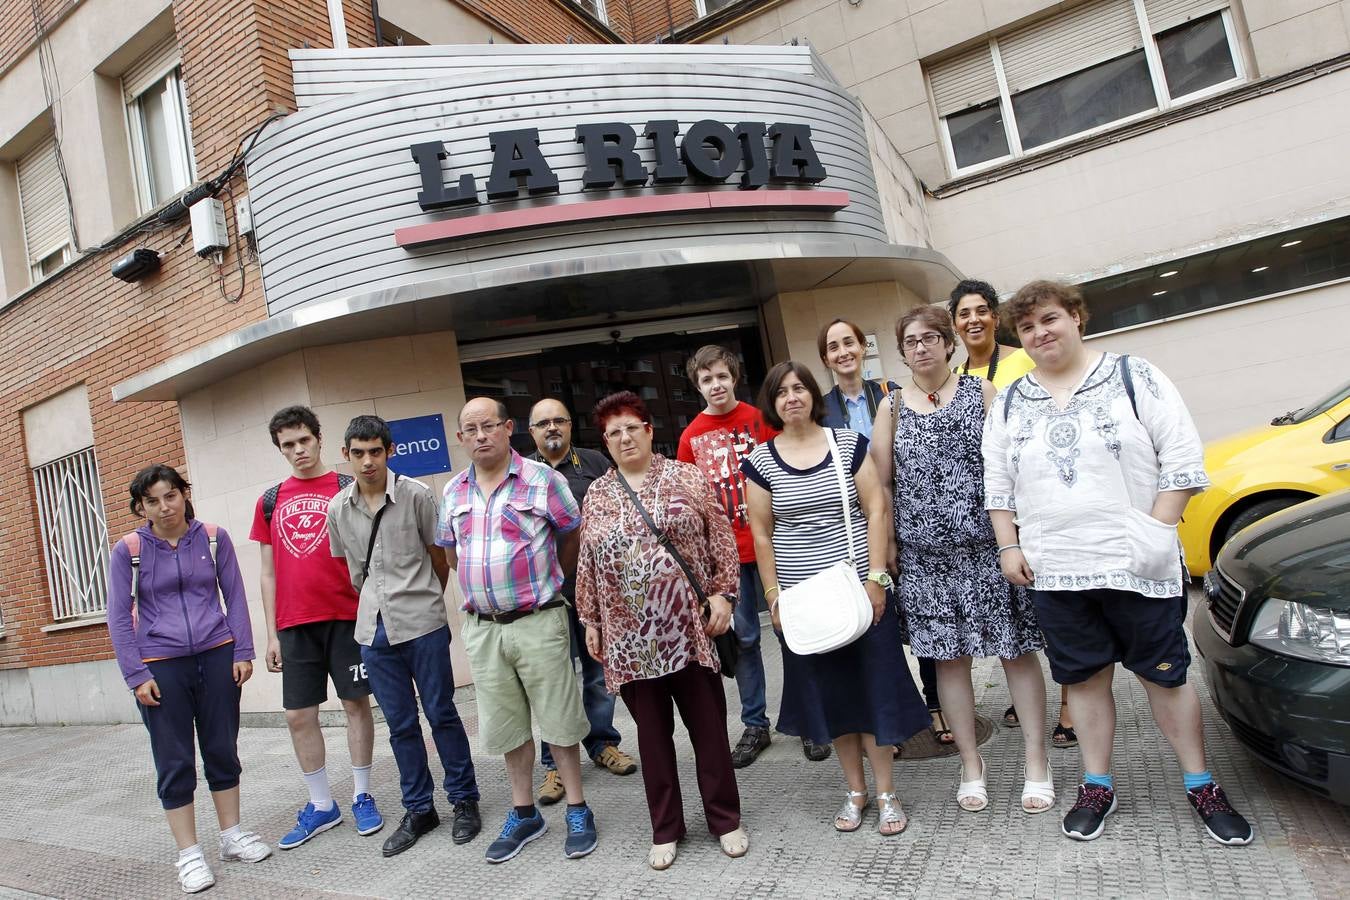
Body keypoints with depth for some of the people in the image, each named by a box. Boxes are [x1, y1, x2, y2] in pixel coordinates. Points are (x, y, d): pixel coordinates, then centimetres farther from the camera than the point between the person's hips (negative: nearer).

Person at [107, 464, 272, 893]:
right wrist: (136, 675, -6)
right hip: (161, 666, -1)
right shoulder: (128, 551, -4)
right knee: (174, 760, 5)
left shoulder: (214, 538, -1)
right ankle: (189, 854, 18)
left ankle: (232, 834, 27)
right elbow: (119, 617, -2)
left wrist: (242, 652, -1)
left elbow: (235, 596, 3)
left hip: (217, 656, 1)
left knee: (223, 749, 11)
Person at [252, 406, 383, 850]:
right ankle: (322, 805, 21)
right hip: (295, 624, 3)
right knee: (298, 715, 6)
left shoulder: (348, 488, 0)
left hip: (346, 616, -3)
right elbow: (268, 572, 11)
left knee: (356, 703, 5)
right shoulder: (270, 501, 10)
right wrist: (271, 633, 8)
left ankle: (362, 796, 20)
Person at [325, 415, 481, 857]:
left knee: (441, 714, 5)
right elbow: (348, 566, 16)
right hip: (374, 630, 3)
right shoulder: (338, 508, 2)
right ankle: (418, 809, 25)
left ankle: (464, 800, 20)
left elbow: (438, 556, 2)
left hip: (423, 624, -3)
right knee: (400, 723, 12)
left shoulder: (417, 495, -8)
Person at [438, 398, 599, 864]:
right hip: (481, 628, 5)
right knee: (507, 724, 15)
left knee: (558, 720, 6)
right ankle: (524, 814, 31)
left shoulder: (542, 478, -8)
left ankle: (577, 811, 23)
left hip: (538, 621, -4)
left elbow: (572, 539, 1)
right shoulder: (454, 492, 6)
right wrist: (483, 589, 12)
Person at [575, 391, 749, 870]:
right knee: (653, 732, 12)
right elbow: (587, 564, 9)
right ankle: (665, 829, 28)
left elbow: (721, 538, 0)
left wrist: (722, 594, -7)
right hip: (630, 637, 2)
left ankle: (726, 820, 26)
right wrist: (590, 621, 7)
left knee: (709, 726, 8)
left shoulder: (687, 477, 1)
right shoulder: (596, 494, 7)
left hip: (689, 627, -1)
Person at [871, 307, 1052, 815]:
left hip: (988, 543, -1)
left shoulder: (981, 392, 4)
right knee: (948, 655, 8)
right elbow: (881, 482, 5)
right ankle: (971, 763, 24)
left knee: (1016, 649, 5)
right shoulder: (892, 407, 6)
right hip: (925, 554, 2)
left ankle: (1037, 761, 22)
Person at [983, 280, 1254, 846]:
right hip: (1053, 570, 3)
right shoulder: (1008, 404, 9)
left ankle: (1201, 786, 27)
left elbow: (1183, 458, -4)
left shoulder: (1133, 376, 0)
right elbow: (997, 485, 11)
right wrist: (1008, 545, 3)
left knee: (1164, 672, 8)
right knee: (1084, 676, 11)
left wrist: (1157, 529, -12)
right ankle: (1097, 787, 24)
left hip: (1137, 564, -2)